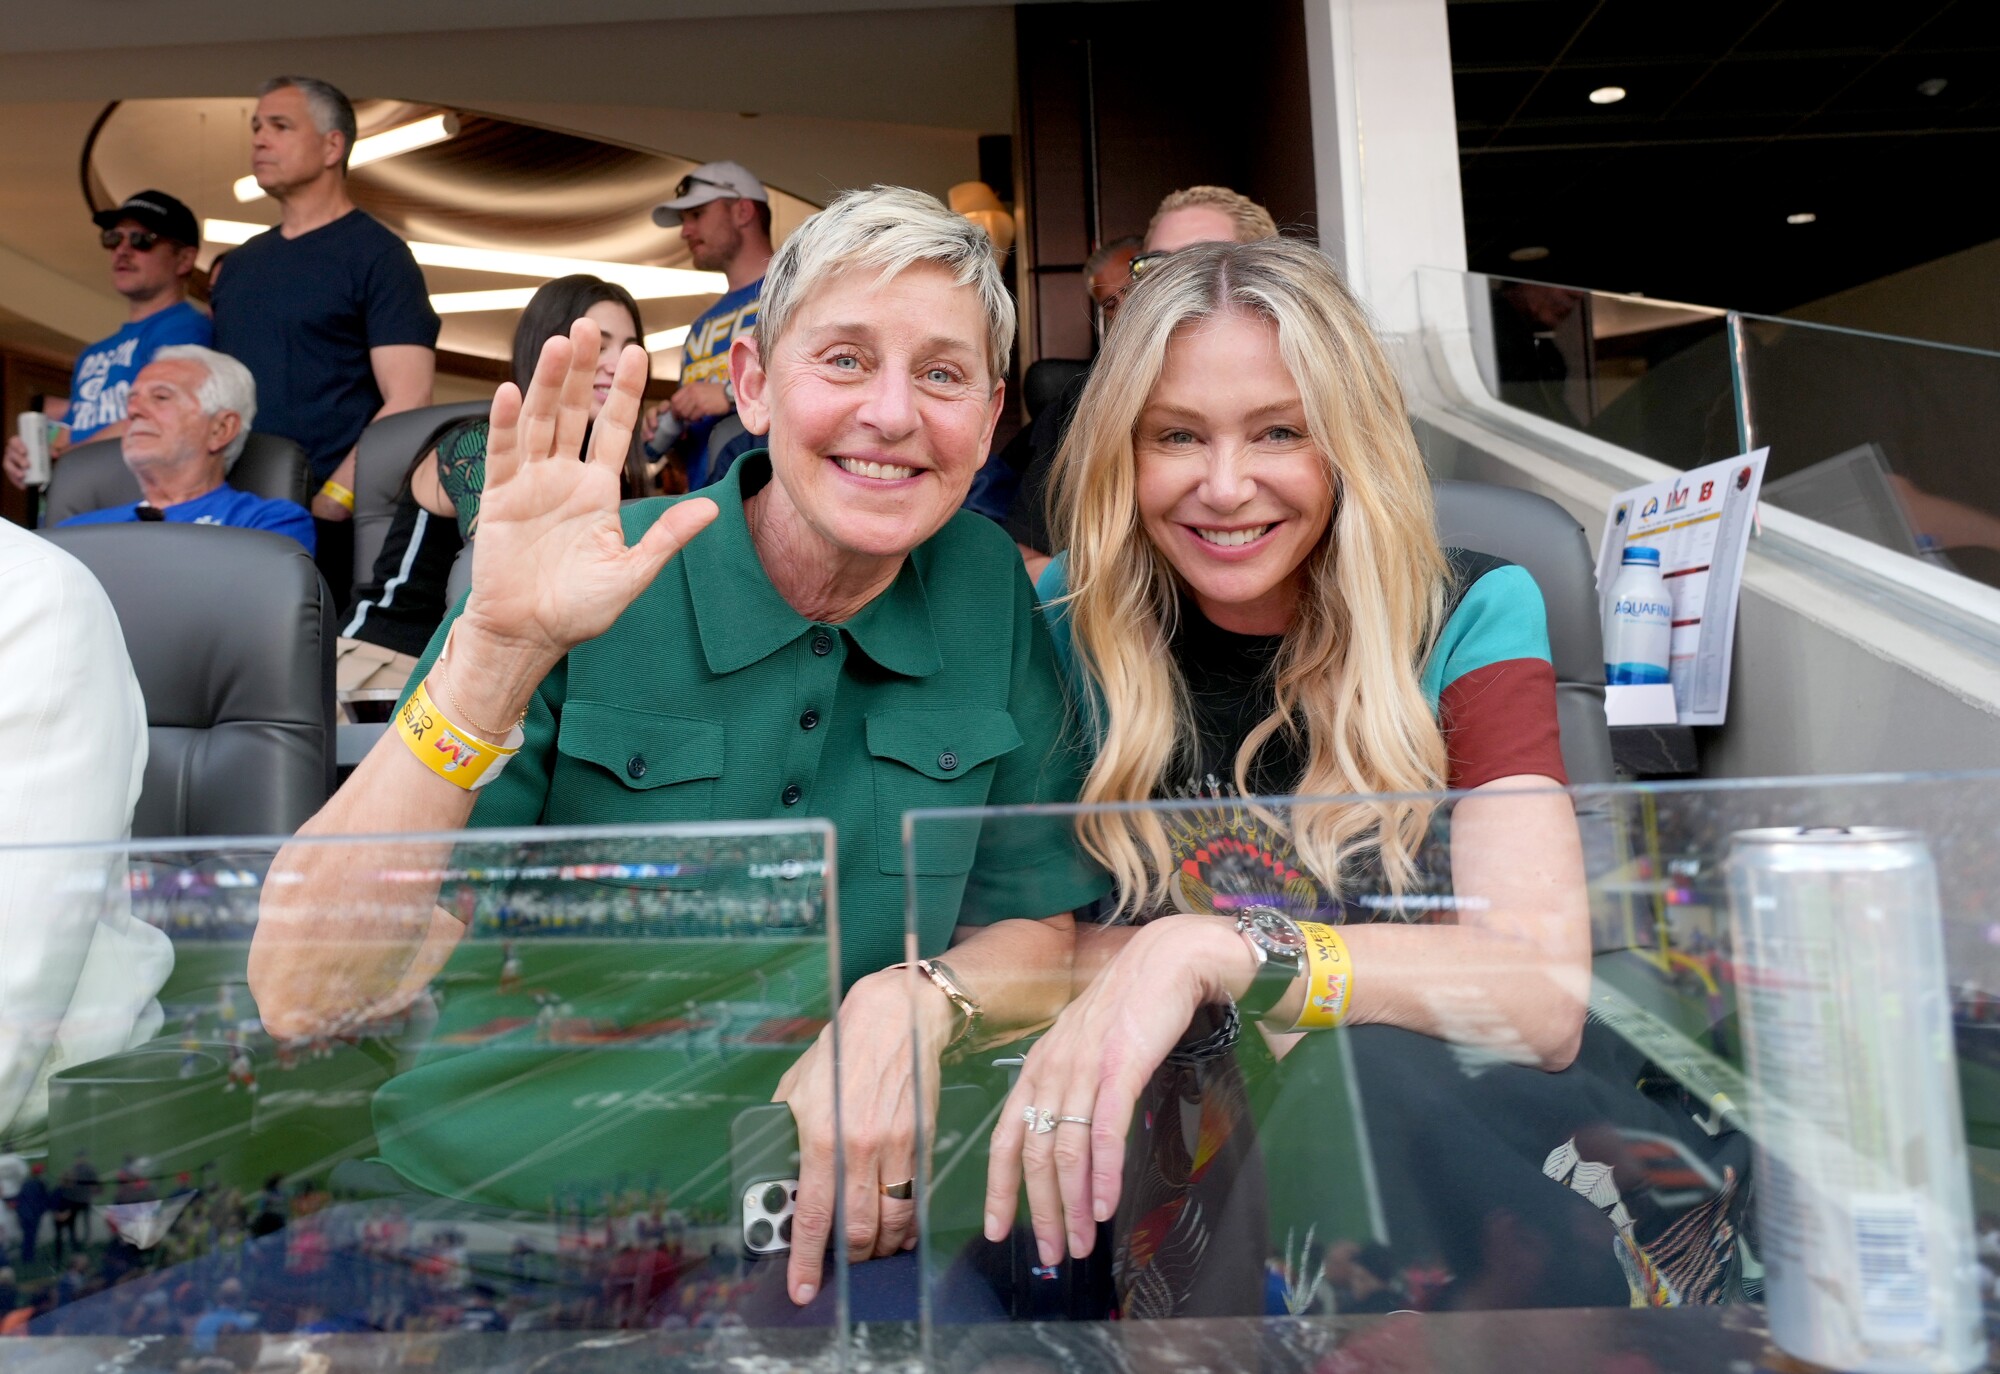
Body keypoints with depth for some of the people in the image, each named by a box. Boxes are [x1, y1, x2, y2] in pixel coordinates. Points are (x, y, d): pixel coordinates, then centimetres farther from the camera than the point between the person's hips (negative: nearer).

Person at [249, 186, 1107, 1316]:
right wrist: (501, 646, -27)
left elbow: (1045, 932, 2)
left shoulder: (995, 593, -5)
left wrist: (911, 1003, -19)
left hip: (842, 1221, 4)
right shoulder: (578, 599, -13)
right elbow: (304, 1001, -17)